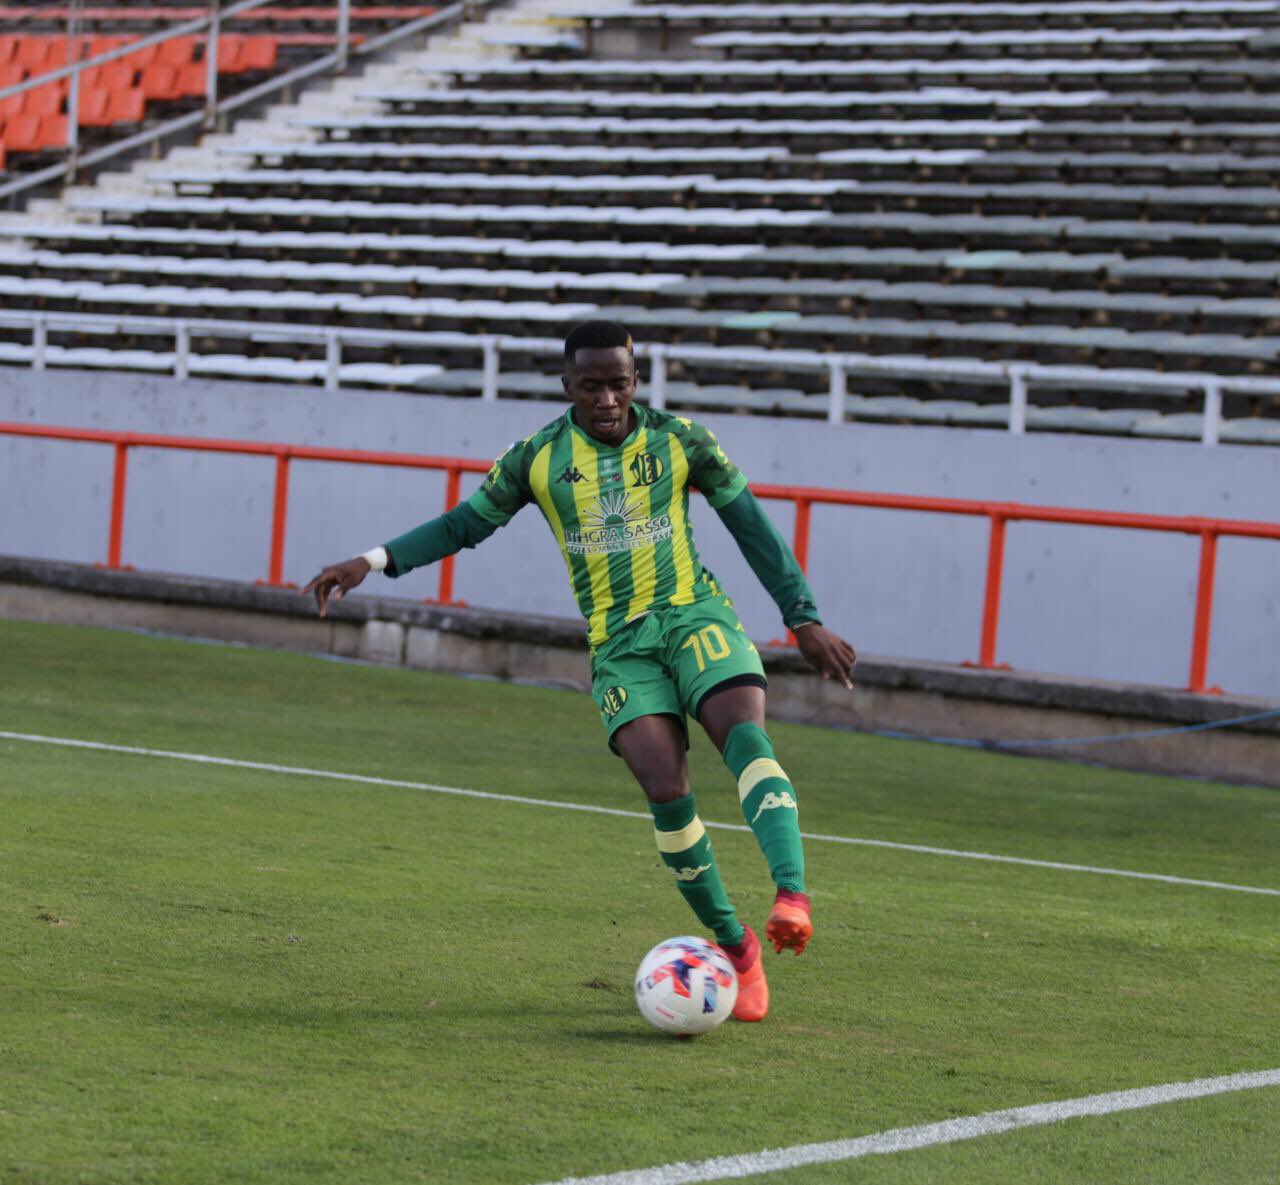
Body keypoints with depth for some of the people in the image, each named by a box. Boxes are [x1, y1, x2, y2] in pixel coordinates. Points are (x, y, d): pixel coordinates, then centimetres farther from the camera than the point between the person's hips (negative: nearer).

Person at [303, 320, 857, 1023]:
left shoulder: (679, 441, 2)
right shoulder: (538, 458, 3)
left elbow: (751, 526, 8)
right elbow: (464, 524, 11)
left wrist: (804, 621, 7)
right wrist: (373, 562, -2)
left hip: (695, 616, 0)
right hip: (618, 644, 1)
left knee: (744, 732, -30)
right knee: (665, 789, -18)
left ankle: (792, 898, -45)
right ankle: (734, 949, -5)